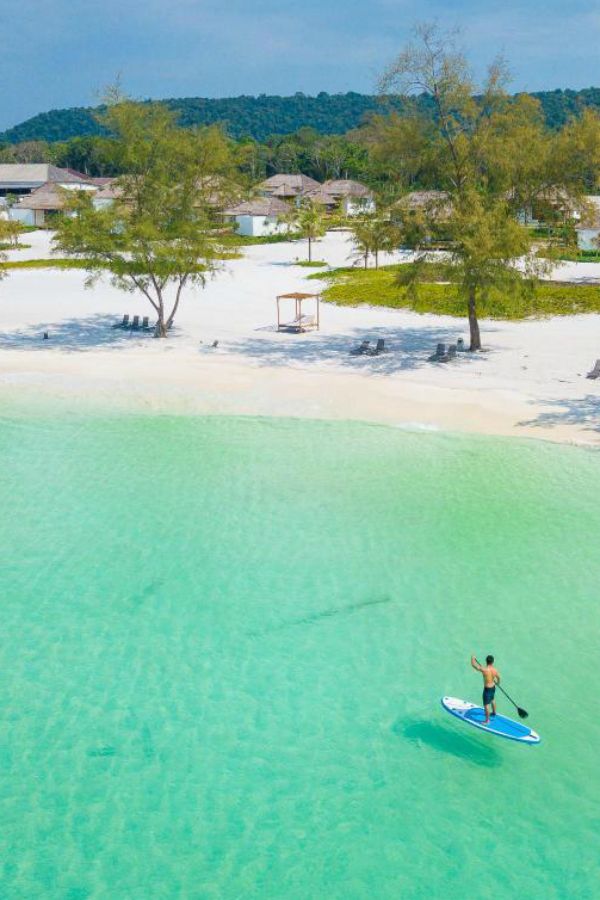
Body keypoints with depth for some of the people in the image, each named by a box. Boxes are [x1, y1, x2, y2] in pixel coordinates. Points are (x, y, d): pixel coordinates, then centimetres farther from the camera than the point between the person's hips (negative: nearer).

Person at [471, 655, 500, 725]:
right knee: (492, 700, 32)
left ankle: (487, 720, 17)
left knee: (486, 705, 7)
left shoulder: (484, 669, -28)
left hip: (487, 689, -6)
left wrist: (473, 658, 0)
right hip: (493, 687, 6)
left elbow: (473, 664, -20)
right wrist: (497, 682, 31)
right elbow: (498, 678, 8)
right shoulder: (495, 670, -12)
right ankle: (494, 712, 54)